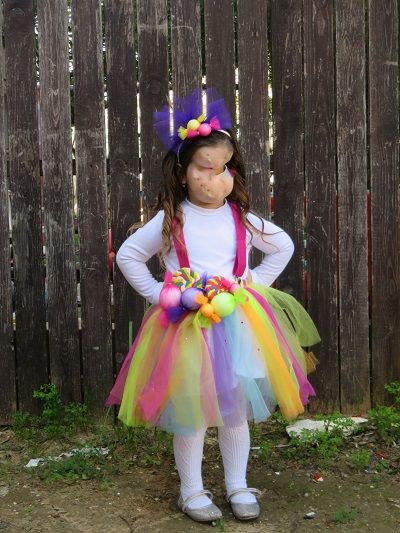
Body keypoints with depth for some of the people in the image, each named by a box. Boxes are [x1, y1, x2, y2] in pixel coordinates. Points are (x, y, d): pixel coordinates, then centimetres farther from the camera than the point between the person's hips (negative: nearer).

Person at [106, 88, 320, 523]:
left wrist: (255, 285, 6)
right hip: (186, 325, -2)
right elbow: (127, 256, 4)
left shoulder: (243, 219, 1)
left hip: (238, 323, 2)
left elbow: (283, 247, 16)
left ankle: (238, 486, 28)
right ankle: (192, 491, 24)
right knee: (190, 411, 6)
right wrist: (158, 294, -3)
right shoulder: (169, 221, -5)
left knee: (237, 407, 11)